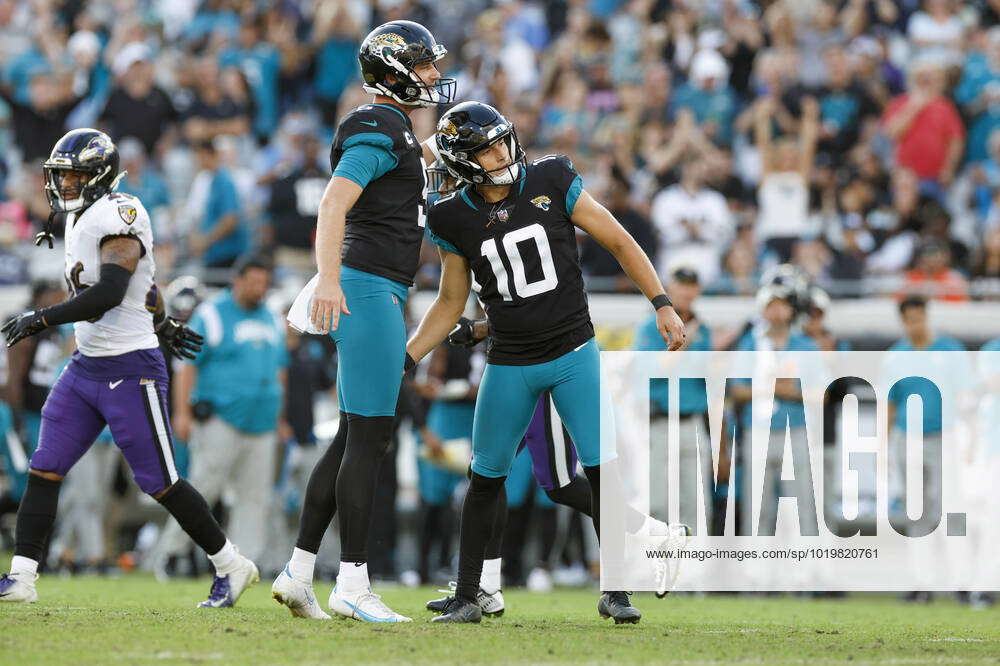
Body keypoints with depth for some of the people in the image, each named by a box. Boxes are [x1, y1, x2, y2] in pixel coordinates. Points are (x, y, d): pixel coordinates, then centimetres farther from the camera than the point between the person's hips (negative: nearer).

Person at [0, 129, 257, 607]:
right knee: (43, 470, -1)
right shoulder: (80, 221, 13)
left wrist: (41, 319, -26)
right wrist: (163, 326, 36)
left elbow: (110, 293, -28)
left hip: (130, 370, -9)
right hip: (85, 367, 9)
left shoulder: (118, 217, -17)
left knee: (160, 483, -2)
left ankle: (231, 567, 12)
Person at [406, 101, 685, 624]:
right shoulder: (455, 219, -2)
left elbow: (617, 241, -1)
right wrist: (406, 357, 0)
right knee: (486, 477, 6)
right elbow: (450, 303, 9)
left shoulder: (551, 183, -7)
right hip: (509, 363, 1)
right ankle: (466, 598, 16)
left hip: (574, 353, -1)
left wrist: (662, 305, -7)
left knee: (602, 471, -8)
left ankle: (615, 592, 3)